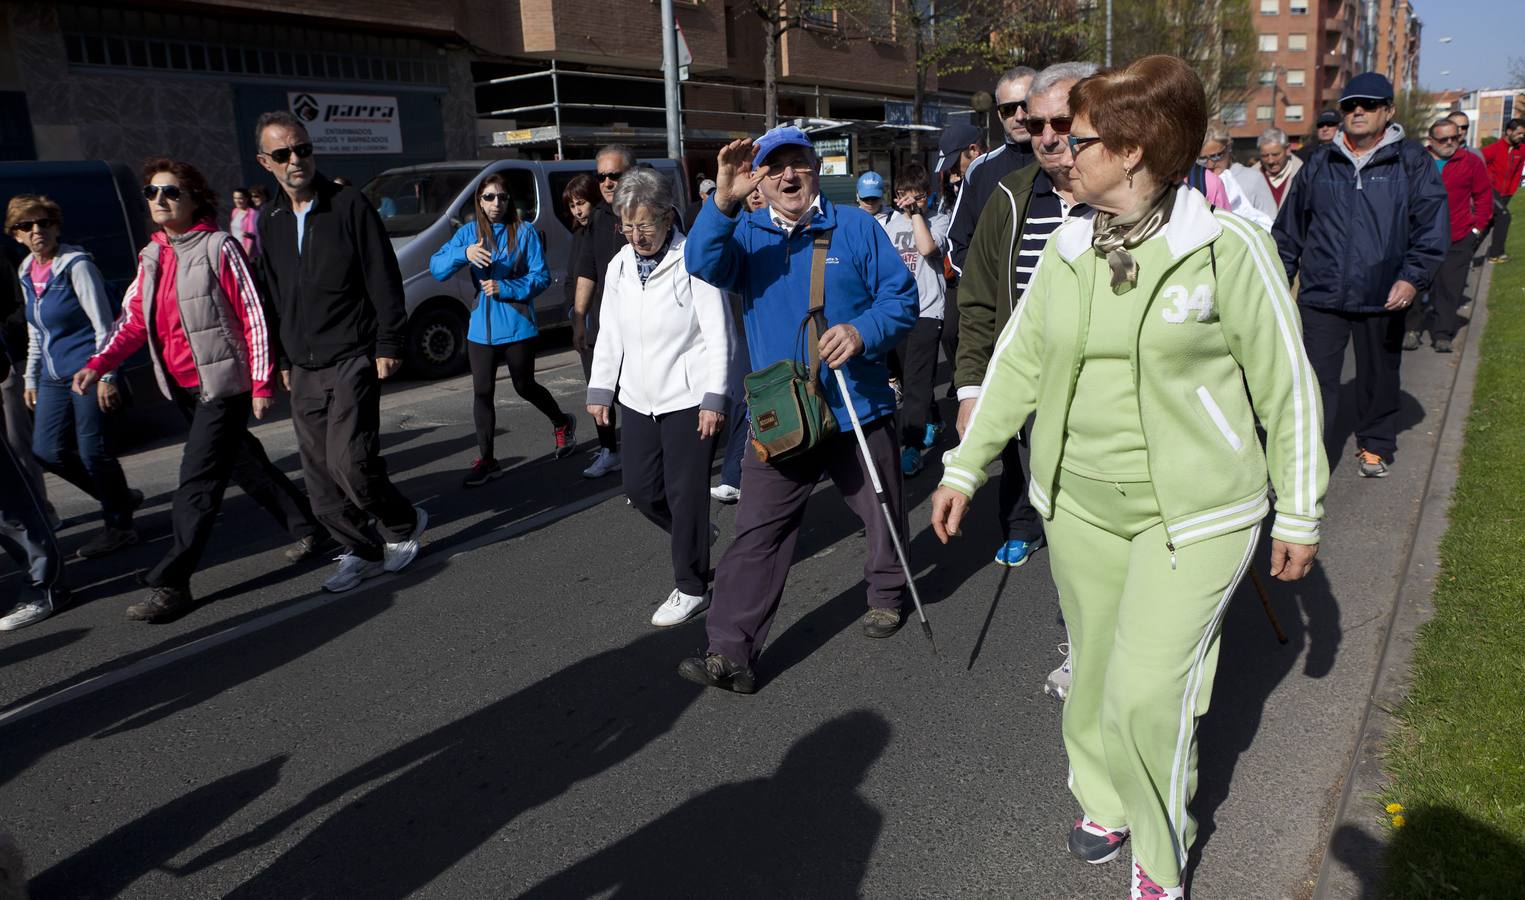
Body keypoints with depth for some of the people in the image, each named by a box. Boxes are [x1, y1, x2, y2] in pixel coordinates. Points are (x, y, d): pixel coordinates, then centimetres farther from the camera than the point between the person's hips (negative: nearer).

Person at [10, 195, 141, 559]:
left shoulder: (76, 265, -9)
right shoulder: (26, 273, 12)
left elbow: (103, 325, -13)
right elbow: (34, 333, 20)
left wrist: (105, 376, -17)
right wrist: (31, 379, 18)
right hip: (53, 378, 8)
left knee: (93, 451, -5)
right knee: (47, 451, 6)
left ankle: (119, 526, 10)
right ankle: (121, 498, 24)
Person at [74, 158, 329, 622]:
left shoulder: (218, 247, -9)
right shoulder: (151, 257, 12)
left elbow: (254, 317, -11)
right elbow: (132, 322, 12)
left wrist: (262, 383, -13)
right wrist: (97, 365, -3)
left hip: (223, 385, -8)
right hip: (184, 389, 8)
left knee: (197, 482, -9)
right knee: (245, 465, 17)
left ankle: (170, 583, -4)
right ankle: (308, 527, 33)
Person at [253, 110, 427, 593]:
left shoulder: (349, 205, -4)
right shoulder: (270, 222, 12)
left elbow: (384, 279, -6)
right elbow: (274, 297, 19)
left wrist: (387, 344, -10)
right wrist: (284, 360, 18)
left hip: (352, 360, -6)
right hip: (304, 369, 6)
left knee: (349, 461, -15)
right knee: (320, 474, 6)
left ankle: (403, 525, 10)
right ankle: (363, 550, 20)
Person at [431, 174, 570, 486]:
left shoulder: (524, 232, -3)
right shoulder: (468, 232, 3)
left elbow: (541, 276, -7)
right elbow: (436, 267, -7)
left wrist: (504, 288, -19)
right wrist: (464, 253, -26)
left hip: (517, 326, -3)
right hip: (481, 328, 3)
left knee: (525, 387, 10)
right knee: (482, 392, 3)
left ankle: (562, 423, 38)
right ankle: (486, 460, 12)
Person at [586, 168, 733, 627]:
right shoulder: (619, 265, 7)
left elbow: (718, 336, -12)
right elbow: (609, 334, 13)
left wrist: (714, 399, -16)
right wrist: (600, 390, 10)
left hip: (689, 399, -6)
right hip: (639, 399, 7)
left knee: (685, 494, -1)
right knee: (640, 488, 11)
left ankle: (692, 588, 14)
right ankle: (696, 538, 38)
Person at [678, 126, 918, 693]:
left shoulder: (855, 227, 2)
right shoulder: (748, 234, 4)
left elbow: (902, 297, -2)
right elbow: (705, 264, -17)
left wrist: (862, 331, -22)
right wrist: (724, 202, -33)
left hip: (859, 409, 1)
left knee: (882, 514, 17)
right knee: (757, 531, -4)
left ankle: (886, 594, 45)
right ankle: (730, 652, 0)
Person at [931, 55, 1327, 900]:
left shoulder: (1227, 247, -12)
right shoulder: (1067, 250, 1)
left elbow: (1286, 386, -5)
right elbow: (1017, 360, 8)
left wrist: (1299, 511, -1)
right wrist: (966, 466, 7)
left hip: (1192, 512, -4)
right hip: (1079, 505, 5)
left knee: (1148, 692, -6)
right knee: (1097, 666, 16)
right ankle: (1103, 798, 42)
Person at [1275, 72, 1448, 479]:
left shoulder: (1413, 162, 1)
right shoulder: (1320, 164, 7)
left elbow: (1432, 225, -4)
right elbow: (1290, 229, 12)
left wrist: (1414, 277, -16)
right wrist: (1279, 280, 11)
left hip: (1384, 298, 0)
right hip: (1321, 296, 0)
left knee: (1379, 376, 16)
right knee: (1315, 382, -4)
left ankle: (1375, 445, 35)